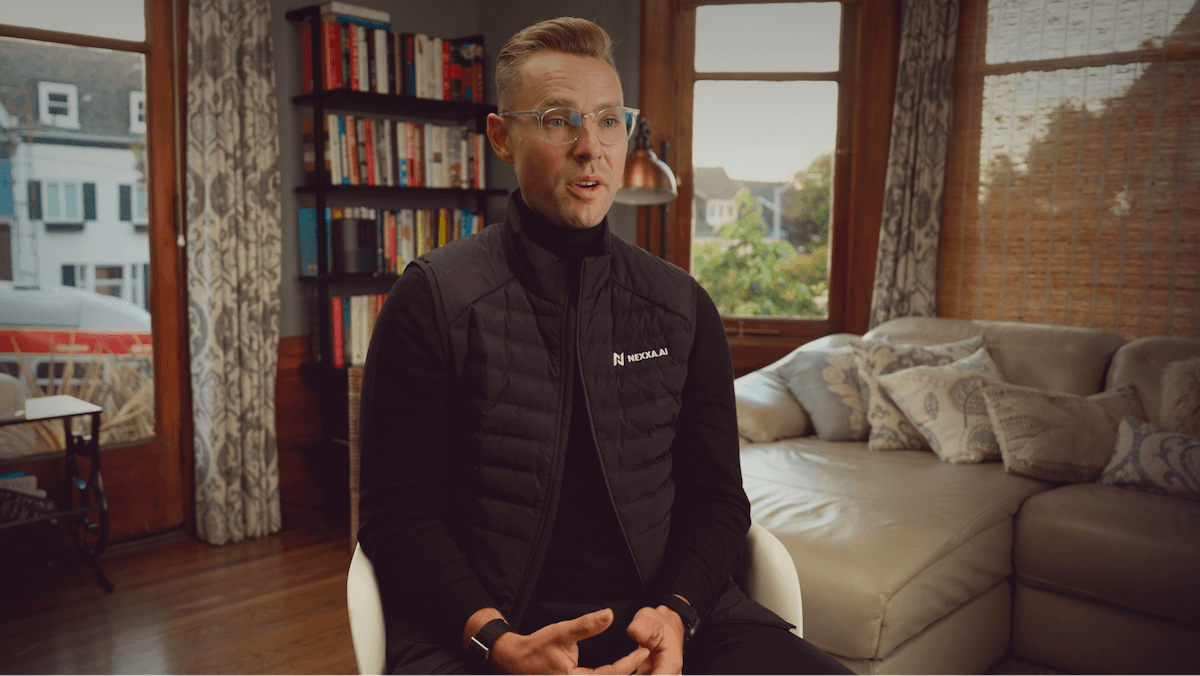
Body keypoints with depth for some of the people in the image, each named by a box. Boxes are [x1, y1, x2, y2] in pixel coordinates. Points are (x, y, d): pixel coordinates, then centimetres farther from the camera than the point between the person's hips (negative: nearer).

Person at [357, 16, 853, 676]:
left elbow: (716, 496, 8)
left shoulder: (683, 306, 9)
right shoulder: (432, 300, -1)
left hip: (666, 607, 3)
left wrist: (676, 611, -10)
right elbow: (398, 515, -3)